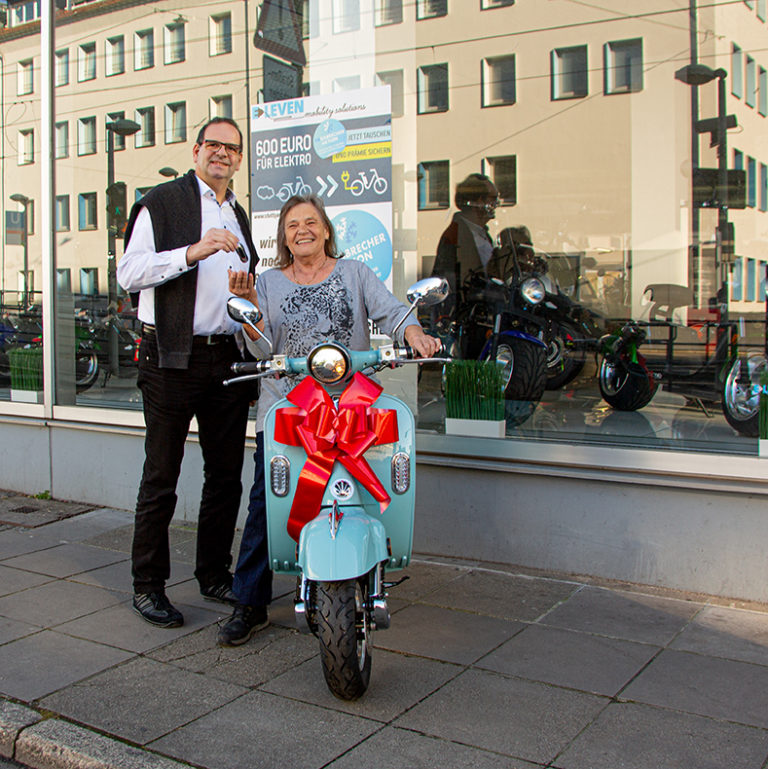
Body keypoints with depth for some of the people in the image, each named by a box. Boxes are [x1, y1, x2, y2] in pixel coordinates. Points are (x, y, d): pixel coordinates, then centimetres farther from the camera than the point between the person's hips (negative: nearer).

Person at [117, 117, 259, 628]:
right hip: (173, 360, -6)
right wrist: (193, 252, -23)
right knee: (161, 476, -1)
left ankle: (215, 574, 23)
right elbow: (130, 273, -13)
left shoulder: (238, 215, 21)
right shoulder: (161, 204, 0)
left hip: (229, 355, 6)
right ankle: (148, 585, 10)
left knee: (227, 474, 10)